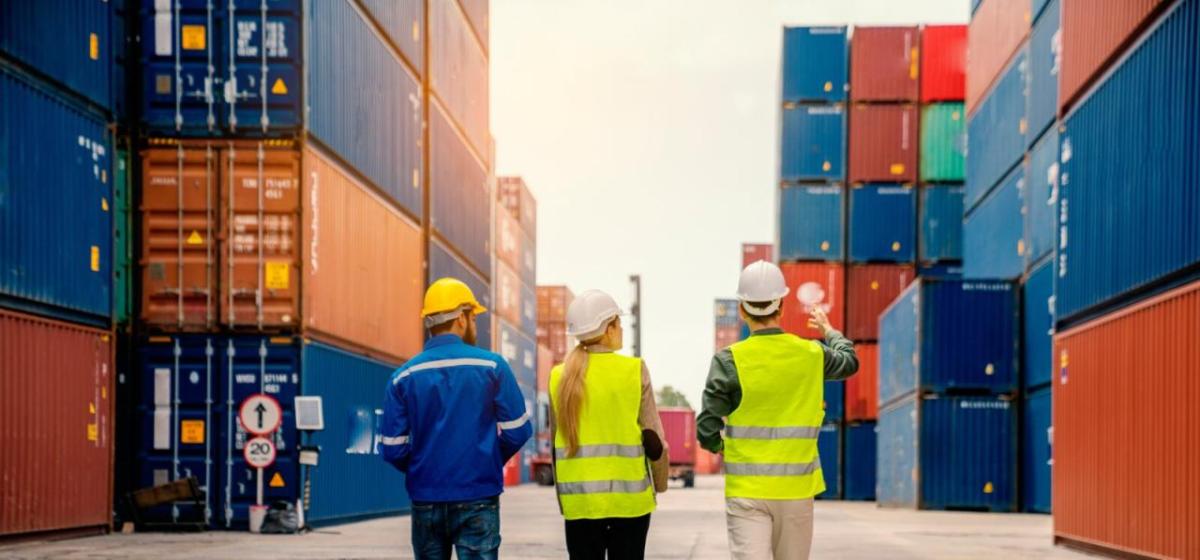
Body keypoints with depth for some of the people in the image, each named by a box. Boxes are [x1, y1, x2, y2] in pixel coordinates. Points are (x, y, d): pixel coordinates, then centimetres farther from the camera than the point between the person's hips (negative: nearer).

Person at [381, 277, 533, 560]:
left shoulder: (403, 377, 0)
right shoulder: (491, 366, -5)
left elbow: (393, 450, -2)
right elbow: (517, 432, -4)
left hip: (425, 499, 3)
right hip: (477, 497, -3)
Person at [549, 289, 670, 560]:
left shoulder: (559, 377, 3)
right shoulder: (635, 371, -5)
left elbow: (556, 442, 7)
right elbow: (653, 437, -3)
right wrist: (660, 483, 11)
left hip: (579, 500, 2)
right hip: (629, 497, -2)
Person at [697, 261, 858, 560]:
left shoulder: (730, 360, -10)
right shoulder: (811, 355, 0)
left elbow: (707, 431, -10)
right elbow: (849, 361, 24)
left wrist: (718, 445, 13)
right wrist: (830, 330, 44)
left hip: (746, 490, -3)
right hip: (797, 489, 3)